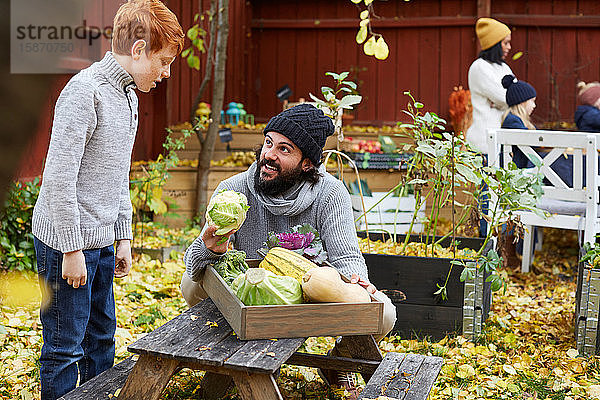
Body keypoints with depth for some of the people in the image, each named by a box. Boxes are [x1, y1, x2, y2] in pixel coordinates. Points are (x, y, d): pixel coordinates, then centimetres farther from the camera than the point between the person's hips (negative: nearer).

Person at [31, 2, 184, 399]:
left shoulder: (128, 94, 12)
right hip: (67, 243, -9)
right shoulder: (85, 91, -17)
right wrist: (72, 249, -18)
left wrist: (123, 238, 16)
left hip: (101, 240, 9)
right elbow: (59, 177, -21)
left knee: (102, 338, 17)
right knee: (66, 348, 2)